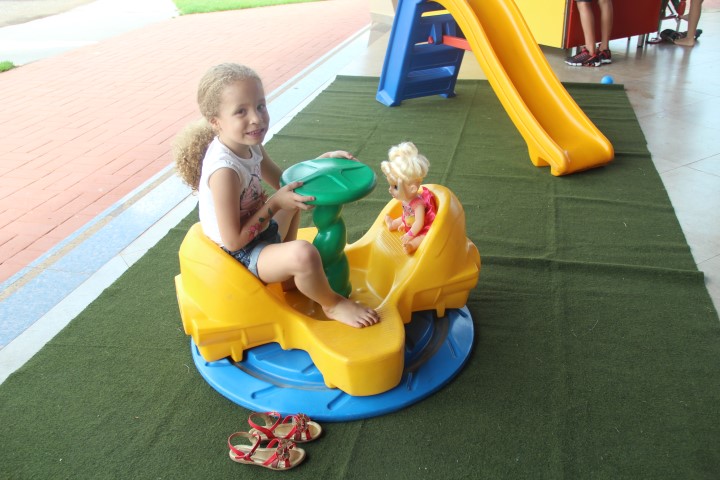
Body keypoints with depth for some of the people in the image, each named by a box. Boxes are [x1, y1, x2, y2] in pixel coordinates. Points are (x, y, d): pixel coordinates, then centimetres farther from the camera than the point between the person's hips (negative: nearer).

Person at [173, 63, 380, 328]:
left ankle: (289, 277, 27)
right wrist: (274, 204, -27)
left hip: (259, 233, 10)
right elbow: (234, 241, -27)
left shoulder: (250, 146, -5)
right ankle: (332, 304, -2)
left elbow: (284, 183, 11)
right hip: (239, 254, -10)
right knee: (303, 254, -35)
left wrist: (323, 160, -2)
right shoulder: (224, 170, -32)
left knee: (296, 197, 31)